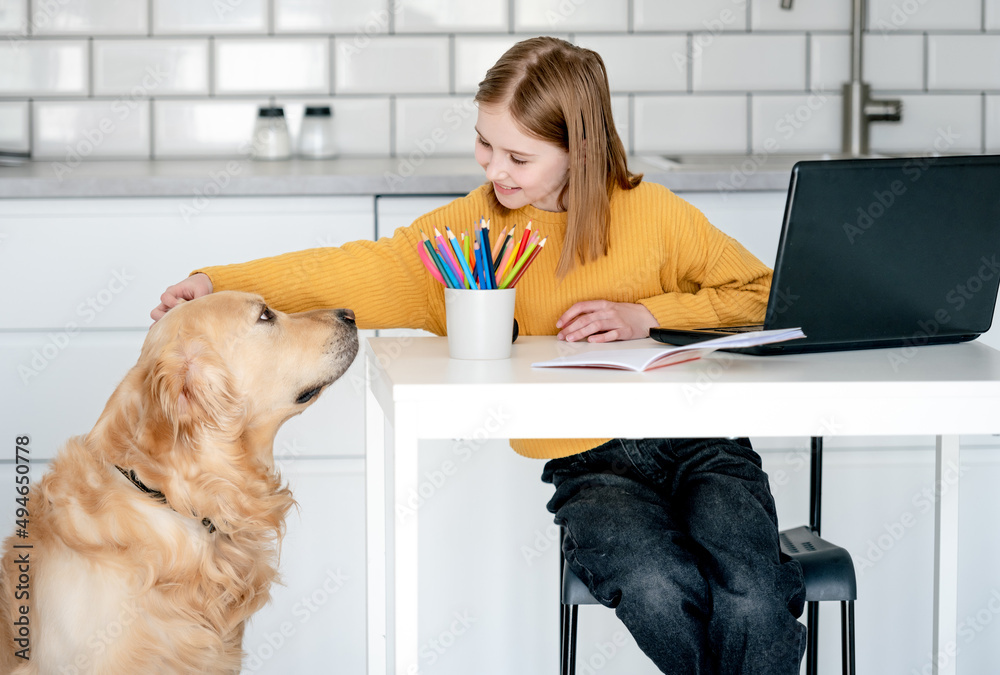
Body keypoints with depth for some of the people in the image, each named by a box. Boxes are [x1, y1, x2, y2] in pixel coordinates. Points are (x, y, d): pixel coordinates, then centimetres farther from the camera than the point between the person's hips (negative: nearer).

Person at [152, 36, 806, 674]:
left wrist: (647, 316, -10)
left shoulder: (651, 212, -2)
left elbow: (760, 292, 4)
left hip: (701, 443, 0)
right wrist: (219, 284, -12)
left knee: (747, 596, -29)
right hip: (591, 464, 1)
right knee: (655, 589, -31)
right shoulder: (472, 225, 3)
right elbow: (361, 272, -2)